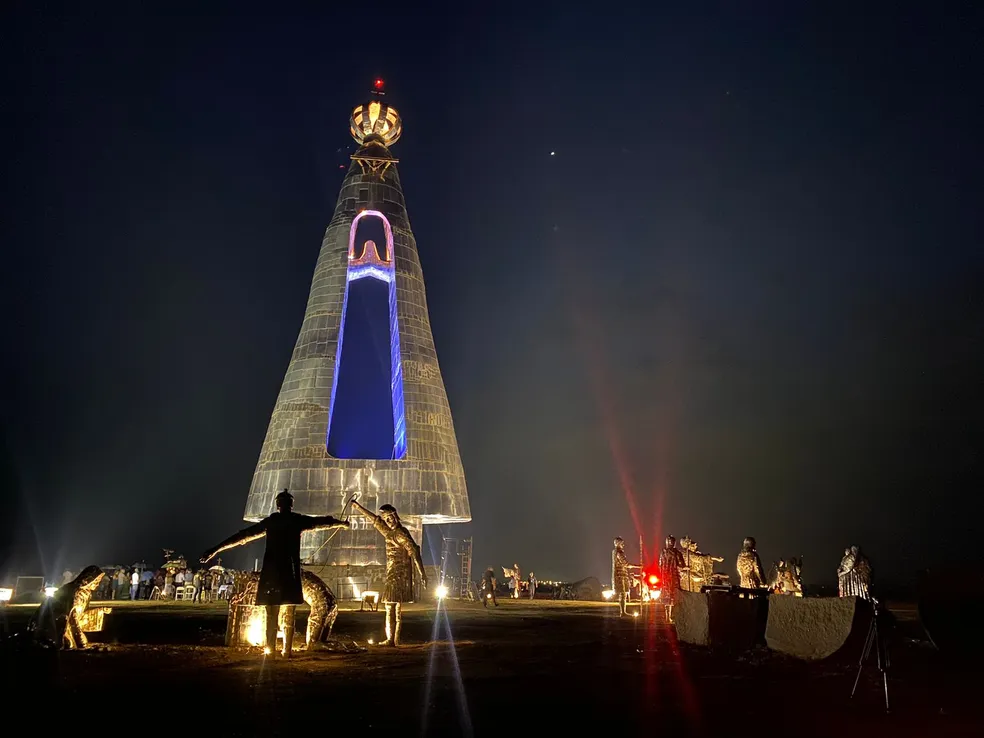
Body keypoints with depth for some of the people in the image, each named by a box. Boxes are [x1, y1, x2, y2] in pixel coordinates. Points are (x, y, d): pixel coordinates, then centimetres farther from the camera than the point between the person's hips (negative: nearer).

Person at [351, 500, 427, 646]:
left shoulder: (401, 534, -13)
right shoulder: (390, 532, 11)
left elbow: (415, 553, -19)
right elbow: (374, 519, 22)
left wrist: (422, 574, -24)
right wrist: (358, 506, 29)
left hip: (399, 573, -8)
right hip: (393, 573, 8)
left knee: (391, 605, -10)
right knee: (396, 606, 8)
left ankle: (391, 639, -10)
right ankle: (395, 639, 10)